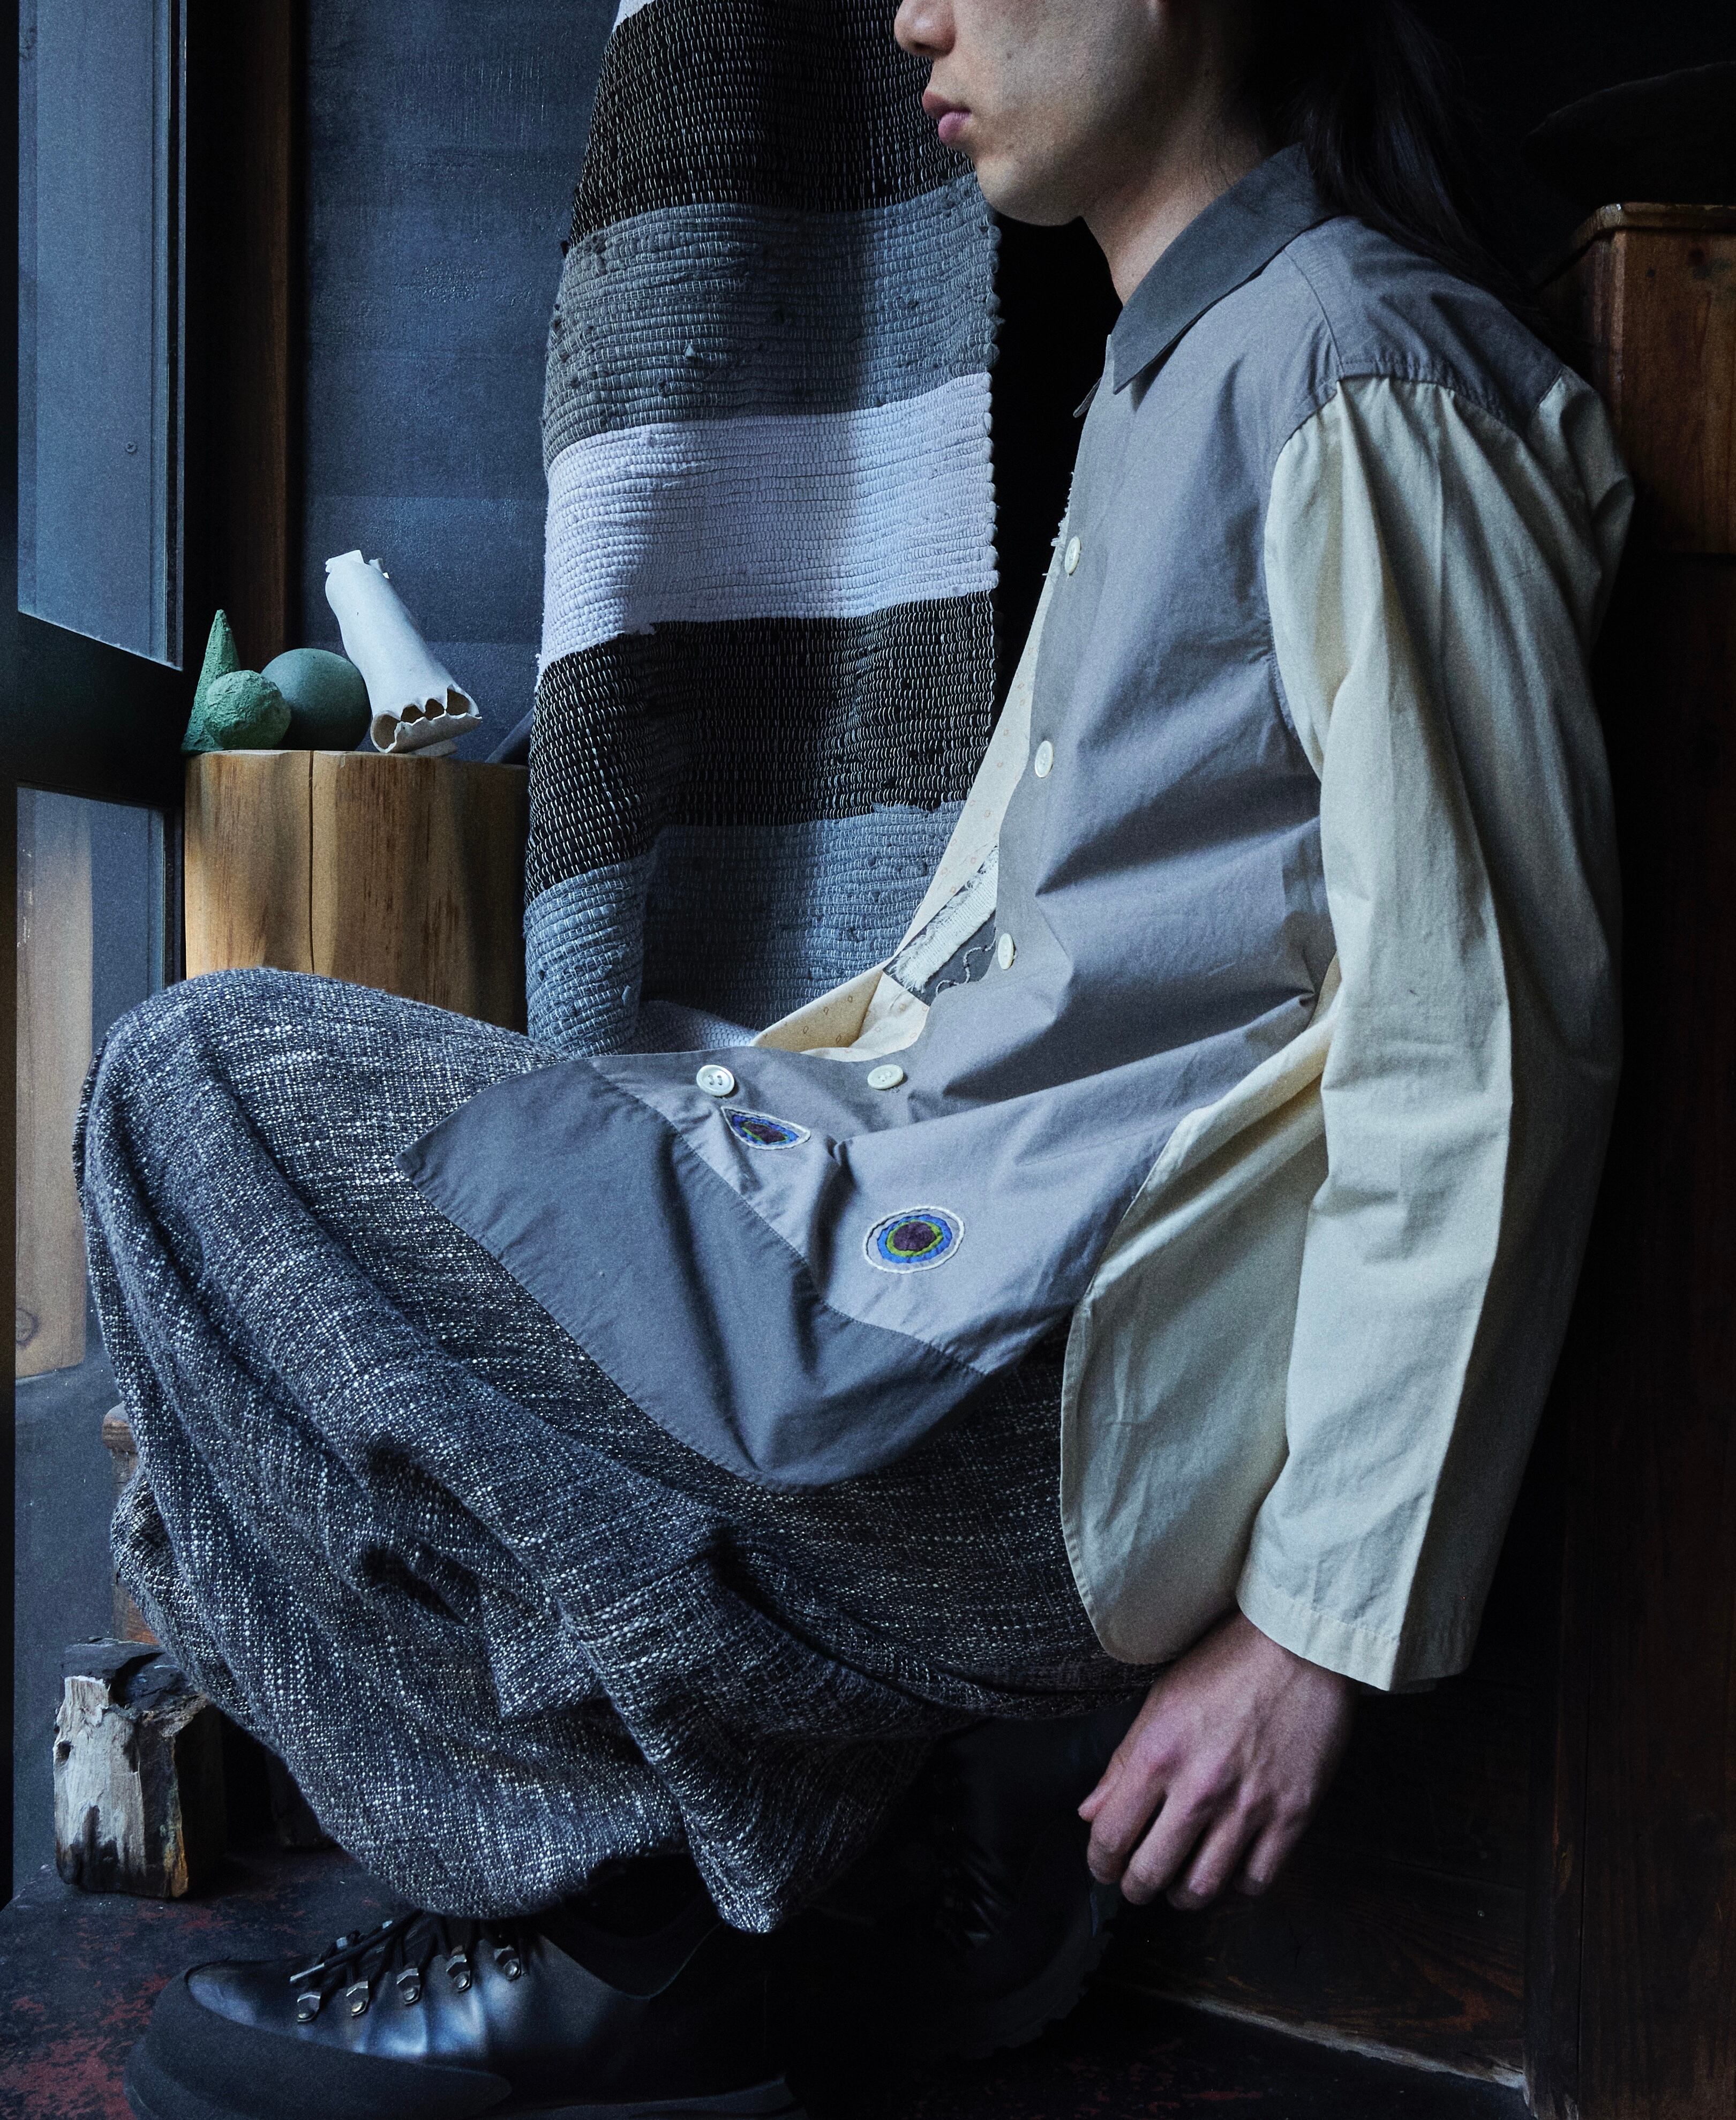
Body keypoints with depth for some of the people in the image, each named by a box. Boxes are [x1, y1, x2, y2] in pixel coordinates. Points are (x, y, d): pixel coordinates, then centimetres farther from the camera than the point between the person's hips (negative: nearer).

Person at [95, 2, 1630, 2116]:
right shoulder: (1170, 373, 20)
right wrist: (728, 1104, 18)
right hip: (959, 1229, 10)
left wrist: (1327, 1623, -15)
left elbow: (1486, 1051, -16)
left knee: (205, 1089, -6)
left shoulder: (1360, 363, -9)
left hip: (1035, 1374, -10)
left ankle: (594, 1943, 3)